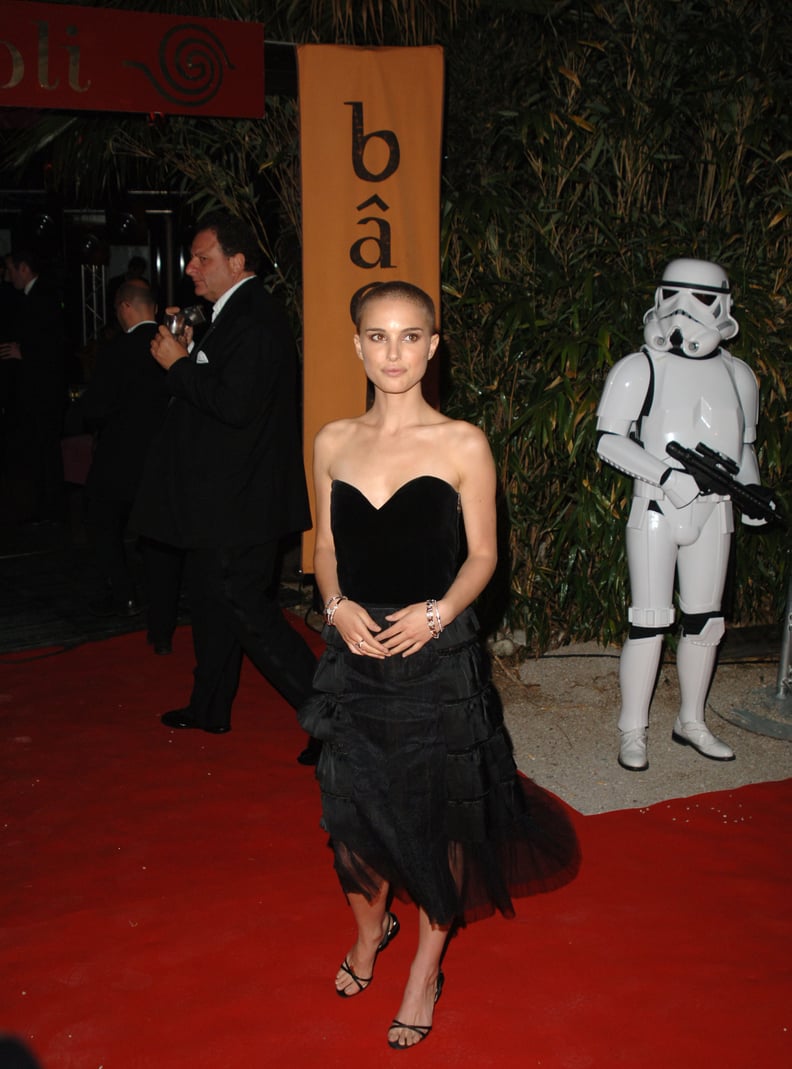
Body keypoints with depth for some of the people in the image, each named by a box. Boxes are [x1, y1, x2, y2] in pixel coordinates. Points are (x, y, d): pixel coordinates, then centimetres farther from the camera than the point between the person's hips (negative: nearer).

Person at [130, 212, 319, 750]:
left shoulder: (255, 321, -20)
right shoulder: (238, 314, 14)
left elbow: (236, 405, -28)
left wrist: (180, 364, -18)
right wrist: (188, 356, 6)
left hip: (238, 503, -11)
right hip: (220, 500, 11)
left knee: (248, 610, -6)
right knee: (212, 601, 21)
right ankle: (210, 708, 37)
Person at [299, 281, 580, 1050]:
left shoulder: (463, 445, -6)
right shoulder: (334, 442, 4)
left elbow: (481, 554, -3)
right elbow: (327, 545, 10)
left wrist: (437, 612, -19)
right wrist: (338, 606, -9)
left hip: (436, 657, -3)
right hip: (355, 652, 3)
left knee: (437, 814, 9)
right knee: (352, 808, 13)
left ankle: (426, 966, 32)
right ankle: (371, 927, 44)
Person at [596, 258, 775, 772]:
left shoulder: (737, 374, 8)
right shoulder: (641, 368, -6)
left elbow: (745, 445, 18)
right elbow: (609, 439, -9)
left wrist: (751, 489, -1)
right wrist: (666, 474, -20)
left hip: (713, 512, 5)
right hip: (656, 510, -4)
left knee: (705, 621, 10)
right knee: (650, 621, -4)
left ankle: (692, 721, 26)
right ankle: (632, 730, 8)